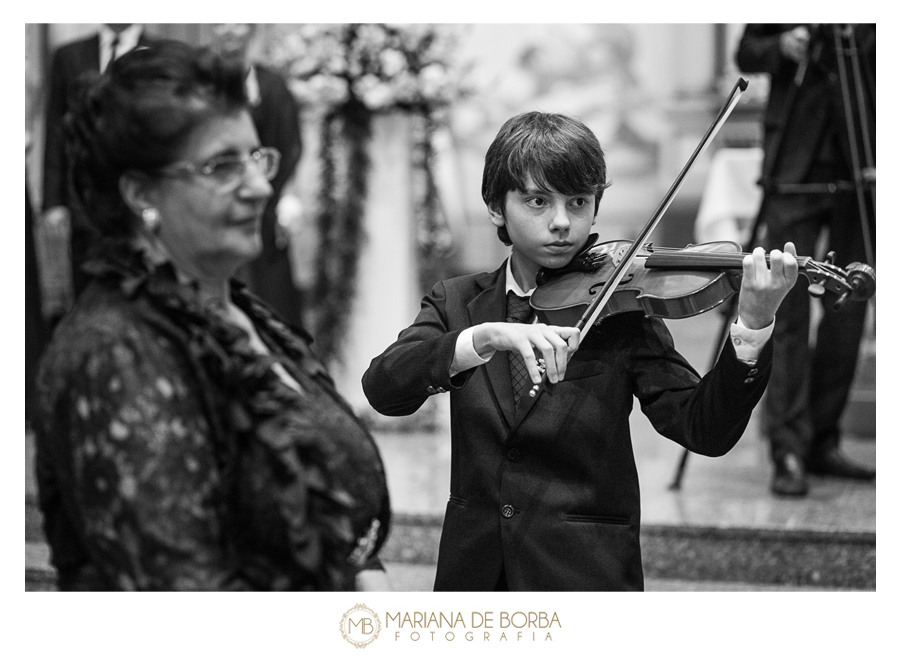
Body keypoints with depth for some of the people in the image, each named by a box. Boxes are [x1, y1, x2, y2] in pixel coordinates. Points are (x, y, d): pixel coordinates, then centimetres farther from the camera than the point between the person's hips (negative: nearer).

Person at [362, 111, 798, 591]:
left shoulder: (621, 313, -3)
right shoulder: (457, 303, 5)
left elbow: (706, 430, -12)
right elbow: (383, 389, -12)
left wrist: (753, 327, -28)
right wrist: (487, 337, -28)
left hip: (586, 571, -2)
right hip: (473, 569, 2)